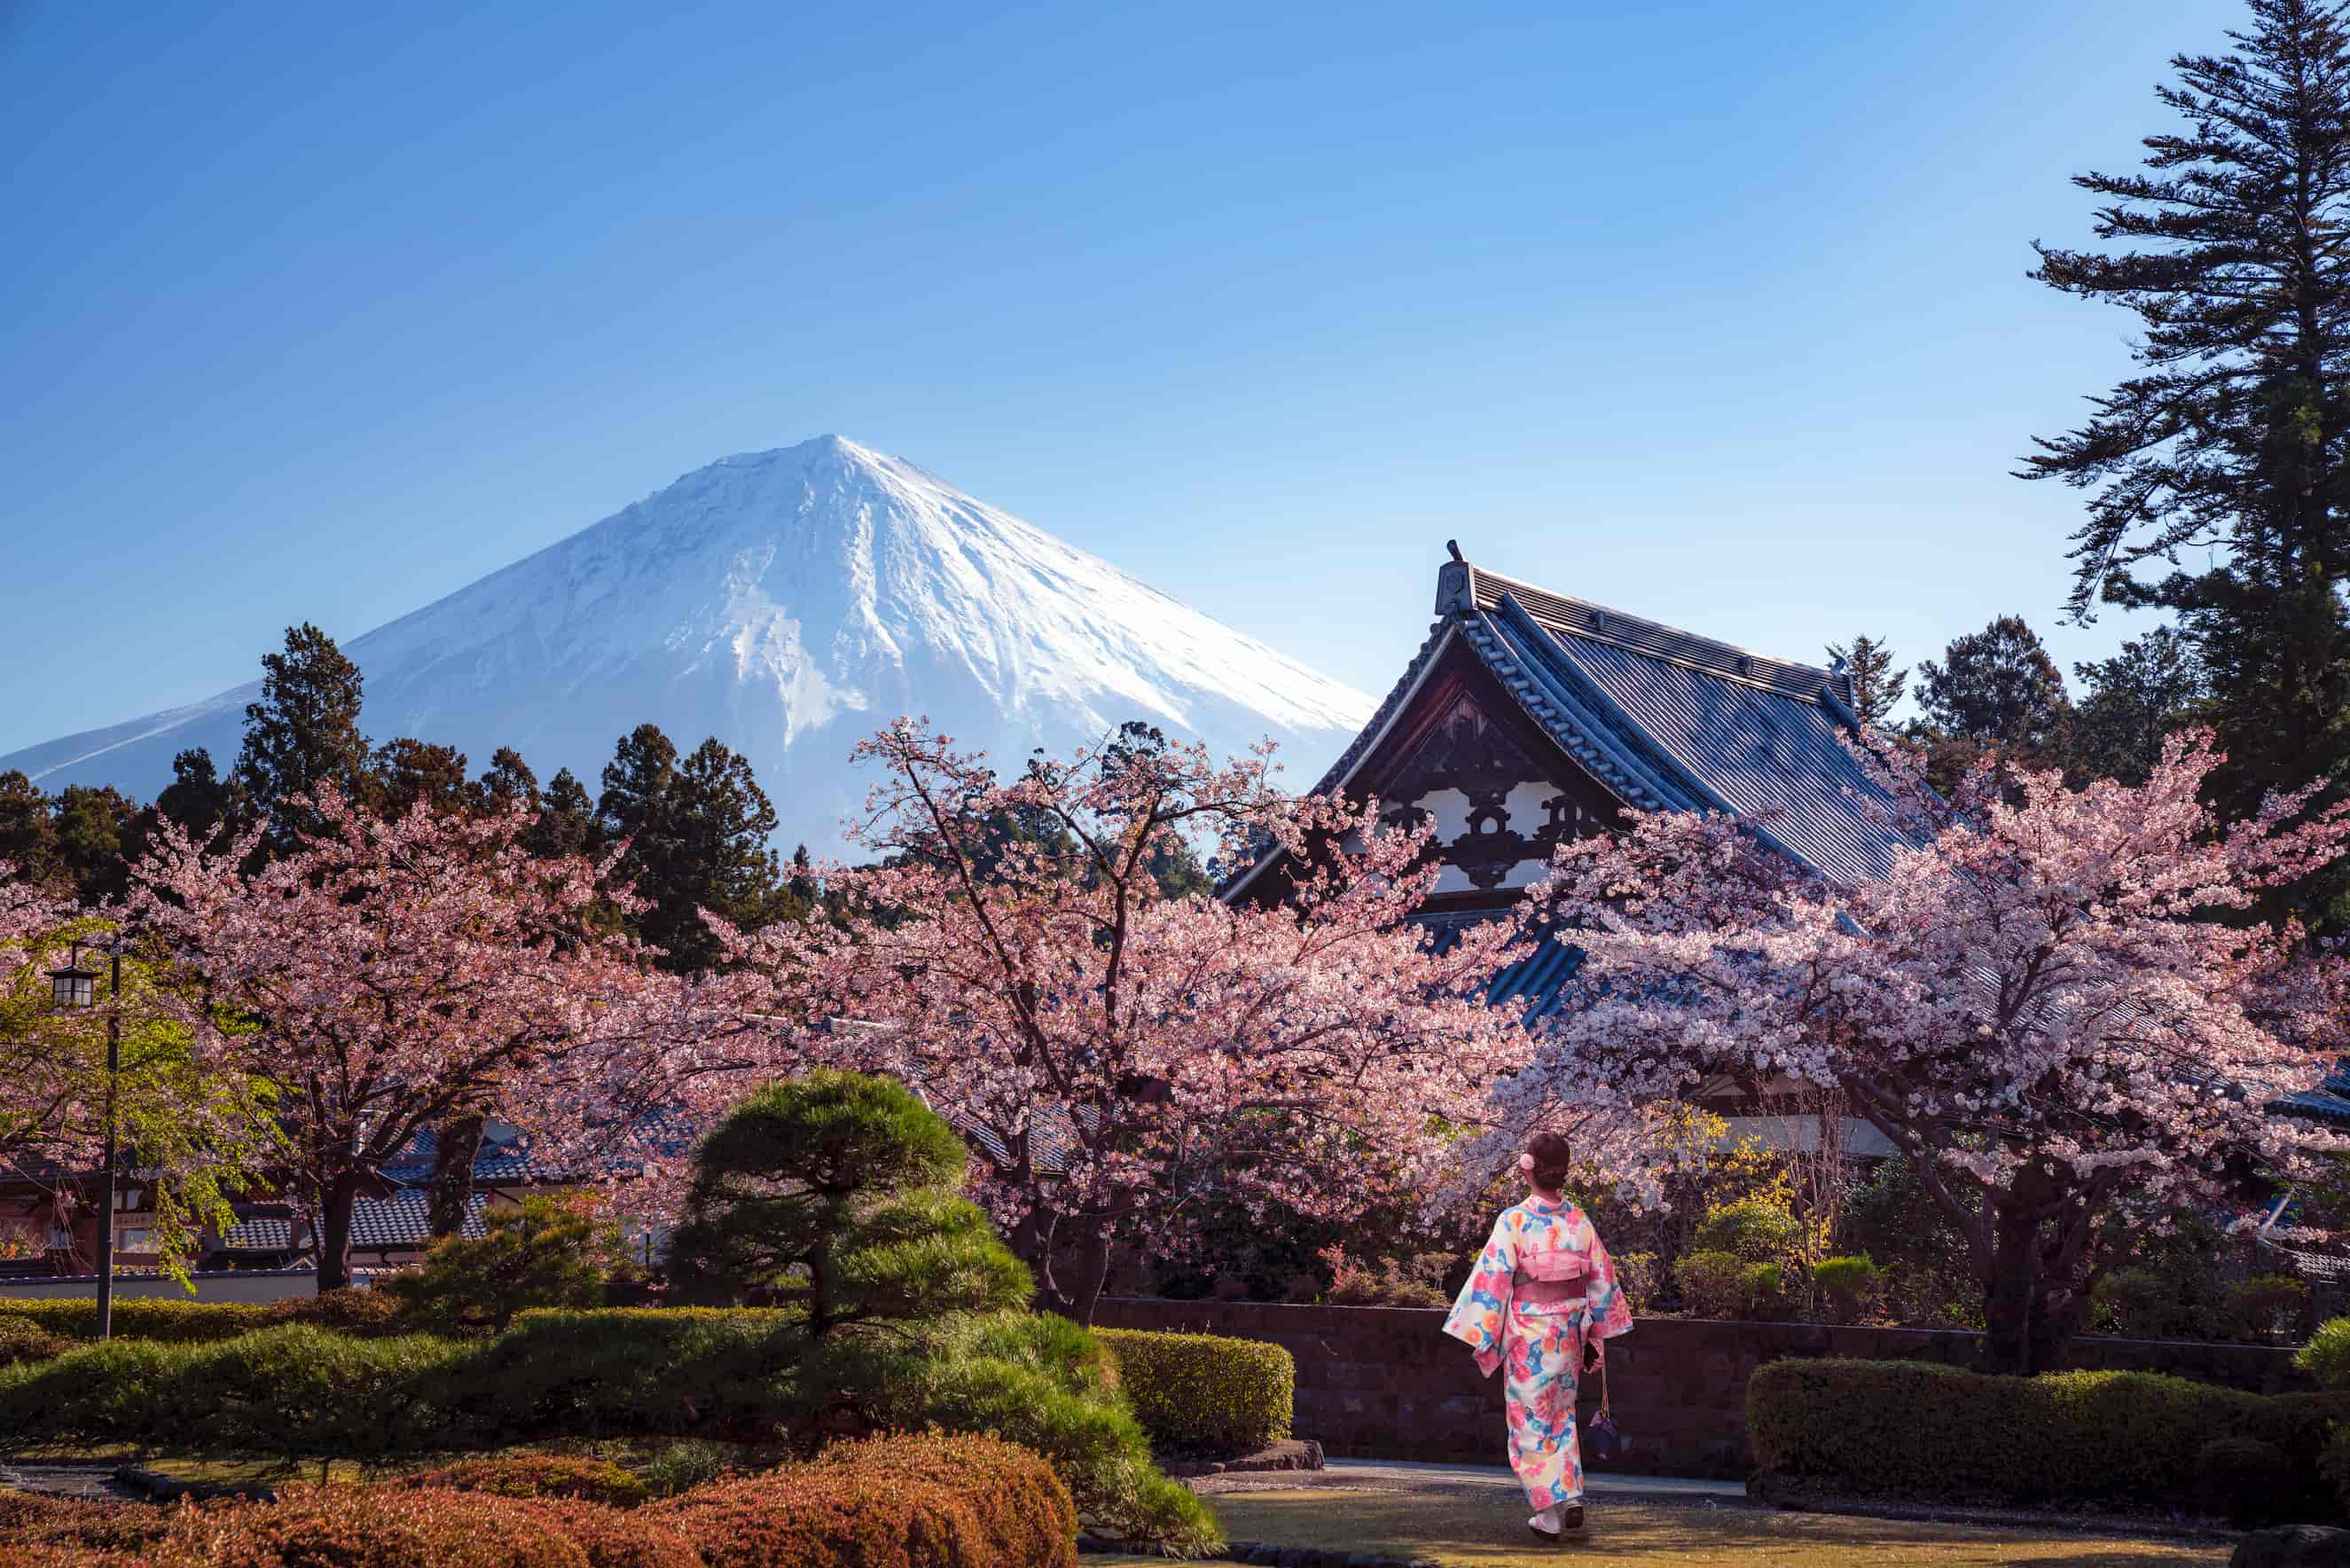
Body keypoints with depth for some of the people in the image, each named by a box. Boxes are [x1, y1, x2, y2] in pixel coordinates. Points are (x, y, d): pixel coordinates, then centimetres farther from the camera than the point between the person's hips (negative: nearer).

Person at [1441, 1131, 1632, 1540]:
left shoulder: (1515, 1220, -14)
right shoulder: (1579, 1221, 0)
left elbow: (1493, 1278, -14)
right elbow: (1601, 1280, 5)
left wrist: (1482, 1337, -8)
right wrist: (1595, 1338, 14)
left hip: (1529, 1334, -4)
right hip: (1569, 1331, 5)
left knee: (1531, 1419, 6)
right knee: (1562, 1414, 21)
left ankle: (1549, 1514, 5)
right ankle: (1571, 1497, 14)